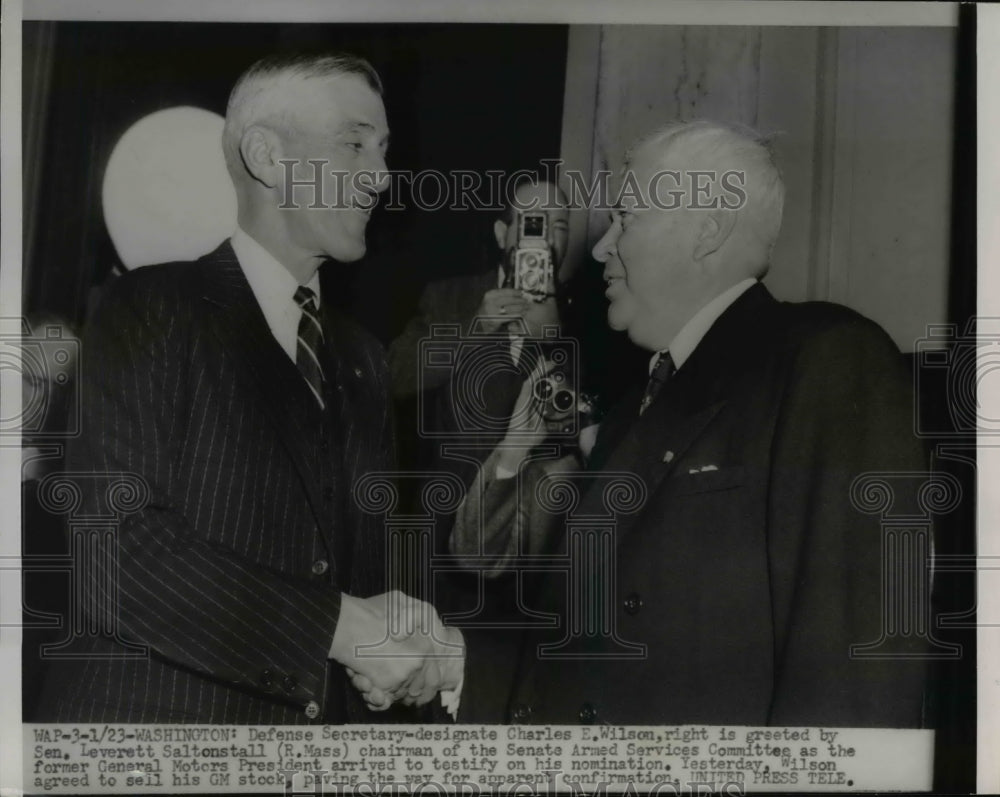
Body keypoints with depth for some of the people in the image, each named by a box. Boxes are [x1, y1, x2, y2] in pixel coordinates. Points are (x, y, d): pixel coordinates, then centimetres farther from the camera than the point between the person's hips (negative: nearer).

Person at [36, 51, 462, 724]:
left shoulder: (361, 360, 12)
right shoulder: (151, 311, -9)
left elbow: (372, 560, 13)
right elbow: (113, 550, -19)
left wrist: (420, 643, -8)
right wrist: (342, 625, -21)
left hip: (335, 715, 6)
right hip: (162, 718, -6)